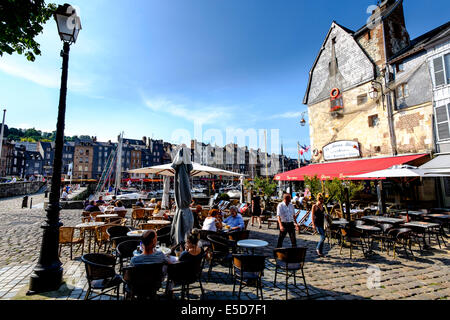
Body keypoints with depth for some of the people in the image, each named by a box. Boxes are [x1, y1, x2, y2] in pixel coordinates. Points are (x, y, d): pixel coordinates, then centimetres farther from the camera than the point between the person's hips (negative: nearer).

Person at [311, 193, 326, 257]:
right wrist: (313, 224, -15)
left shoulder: (322, 206, 9)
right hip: (317, 223, -7)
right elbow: (312, 216, -10)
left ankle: (321, 252, 19)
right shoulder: (314, 206, -10)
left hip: (322, 223, 7)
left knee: (322, 237, 8)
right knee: (323, 237, -13)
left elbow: (323, 215, 18)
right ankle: (318, 249, 7)